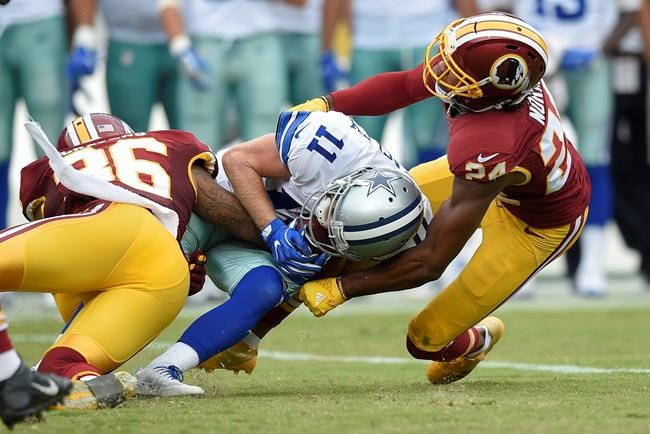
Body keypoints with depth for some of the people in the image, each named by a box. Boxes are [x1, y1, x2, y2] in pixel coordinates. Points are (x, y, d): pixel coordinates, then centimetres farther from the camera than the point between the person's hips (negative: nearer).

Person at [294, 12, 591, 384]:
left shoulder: (487, 149, -45)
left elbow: (430, 262, -35)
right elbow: (404, 85, -7)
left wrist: (338, 290, -29)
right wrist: (324, 105, -19)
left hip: (539, 225, -7)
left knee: (426, 339, 3)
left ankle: (474, 343, 36)